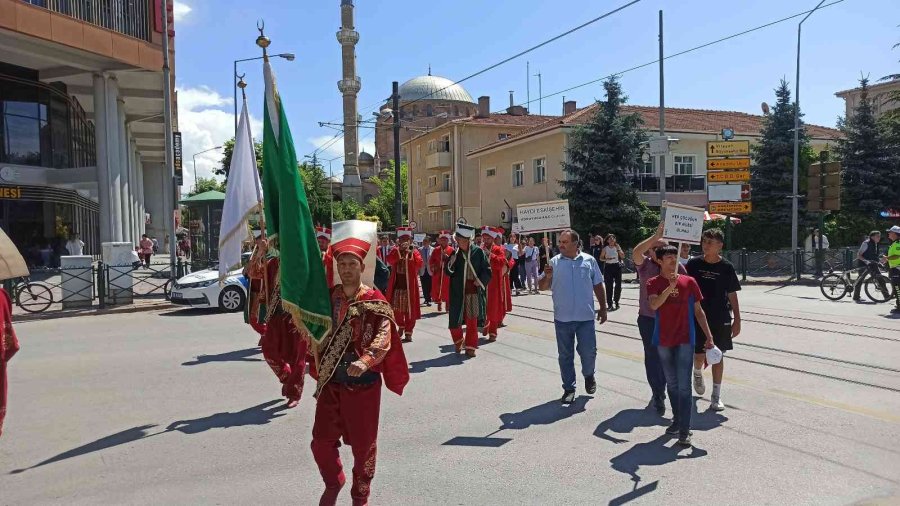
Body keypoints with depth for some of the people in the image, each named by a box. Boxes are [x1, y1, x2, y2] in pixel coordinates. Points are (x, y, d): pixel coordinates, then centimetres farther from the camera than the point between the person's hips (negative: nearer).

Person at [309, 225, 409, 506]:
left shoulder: (375, 301, -9)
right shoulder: (328, 298, 5)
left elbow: (384, 337, -20)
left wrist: (365, 361, -36)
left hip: (363, 381, -3)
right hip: (330, 381, 4)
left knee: (363, 443, 8)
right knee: (321, 441, 7)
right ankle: (333, 483, 37)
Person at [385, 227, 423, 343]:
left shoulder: (414, 251, 2)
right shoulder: (395, 251, 4)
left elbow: (419, 264, -16)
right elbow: (389, 260, -18)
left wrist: (411, 252, -24)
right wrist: (399, 249, -26)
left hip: (409, 286, -2)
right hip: (397, 285, 2)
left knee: (409, 310, 1)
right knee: (396, 309, 11)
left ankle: (408, 333, 8)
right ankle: (401, 326, 36)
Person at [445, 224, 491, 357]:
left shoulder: (478, 252, -2)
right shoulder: (454, 254, 0)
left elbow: (487, 270, 3)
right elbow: (447, 272, -2)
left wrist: (480, 280, -12)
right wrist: (451, 263, -21)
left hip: (474, 291, -1)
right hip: (458, 292, 1)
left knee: (472, 321, 3)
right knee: (455, 320, 5)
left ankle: (470, 347, 16)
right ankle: (458, 341, 32)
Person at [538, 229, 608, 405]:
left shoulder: (589, 260, 1)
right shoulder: (554, 262, 0)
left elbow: (598, 286, 7)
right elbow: (543, 287, 1)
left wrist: (603, 308, 6)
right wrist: (547, 277, -20)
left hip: (585, 317, 0)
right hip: (562, 318, 0)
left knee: (589, 351, 6)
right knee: (565, 355, 8)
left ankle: (589, 376, 36)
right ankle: (569, 388, 21)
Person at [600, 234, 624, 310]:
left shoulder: (617, 247, 6)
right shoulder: (605, 248, 1)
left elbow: (623, 256, -3)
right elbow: (601, 258, 4)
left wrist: (618, 249, -12)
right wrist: (607, 259, -14)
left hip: (617, 266, 2)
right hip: (608, 266, -2)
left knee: (618, 284, 2)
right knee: (609, 286, -4)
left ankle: (616, 301, 18)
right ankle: (609, 303, 1)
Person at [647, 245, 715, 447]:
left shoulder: (689, 282, 0)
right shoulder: (654, 283, -2)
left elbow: (698, 311, 6)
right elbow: (654, 305, -20)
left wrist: (709, 336, 2)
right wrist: (670, 287, -28)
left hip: (685, 340, -1)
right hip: (664, 341, 1)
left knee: (684, 385, -7)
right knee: (672, 384, 14)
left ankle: (684, 430, -4)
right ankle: (677, 420, 30)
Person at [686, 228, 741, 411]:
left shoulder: (726, 267, -4)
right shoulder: (694, 264, -3)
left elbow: (732, 295, 1)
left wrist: (737, 320, 0)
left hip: (721, 319, 0)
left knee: (717, 355, 5)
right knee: (699, 355, 1)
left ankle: (716, 396, 15)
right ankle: (697, 374, 38)